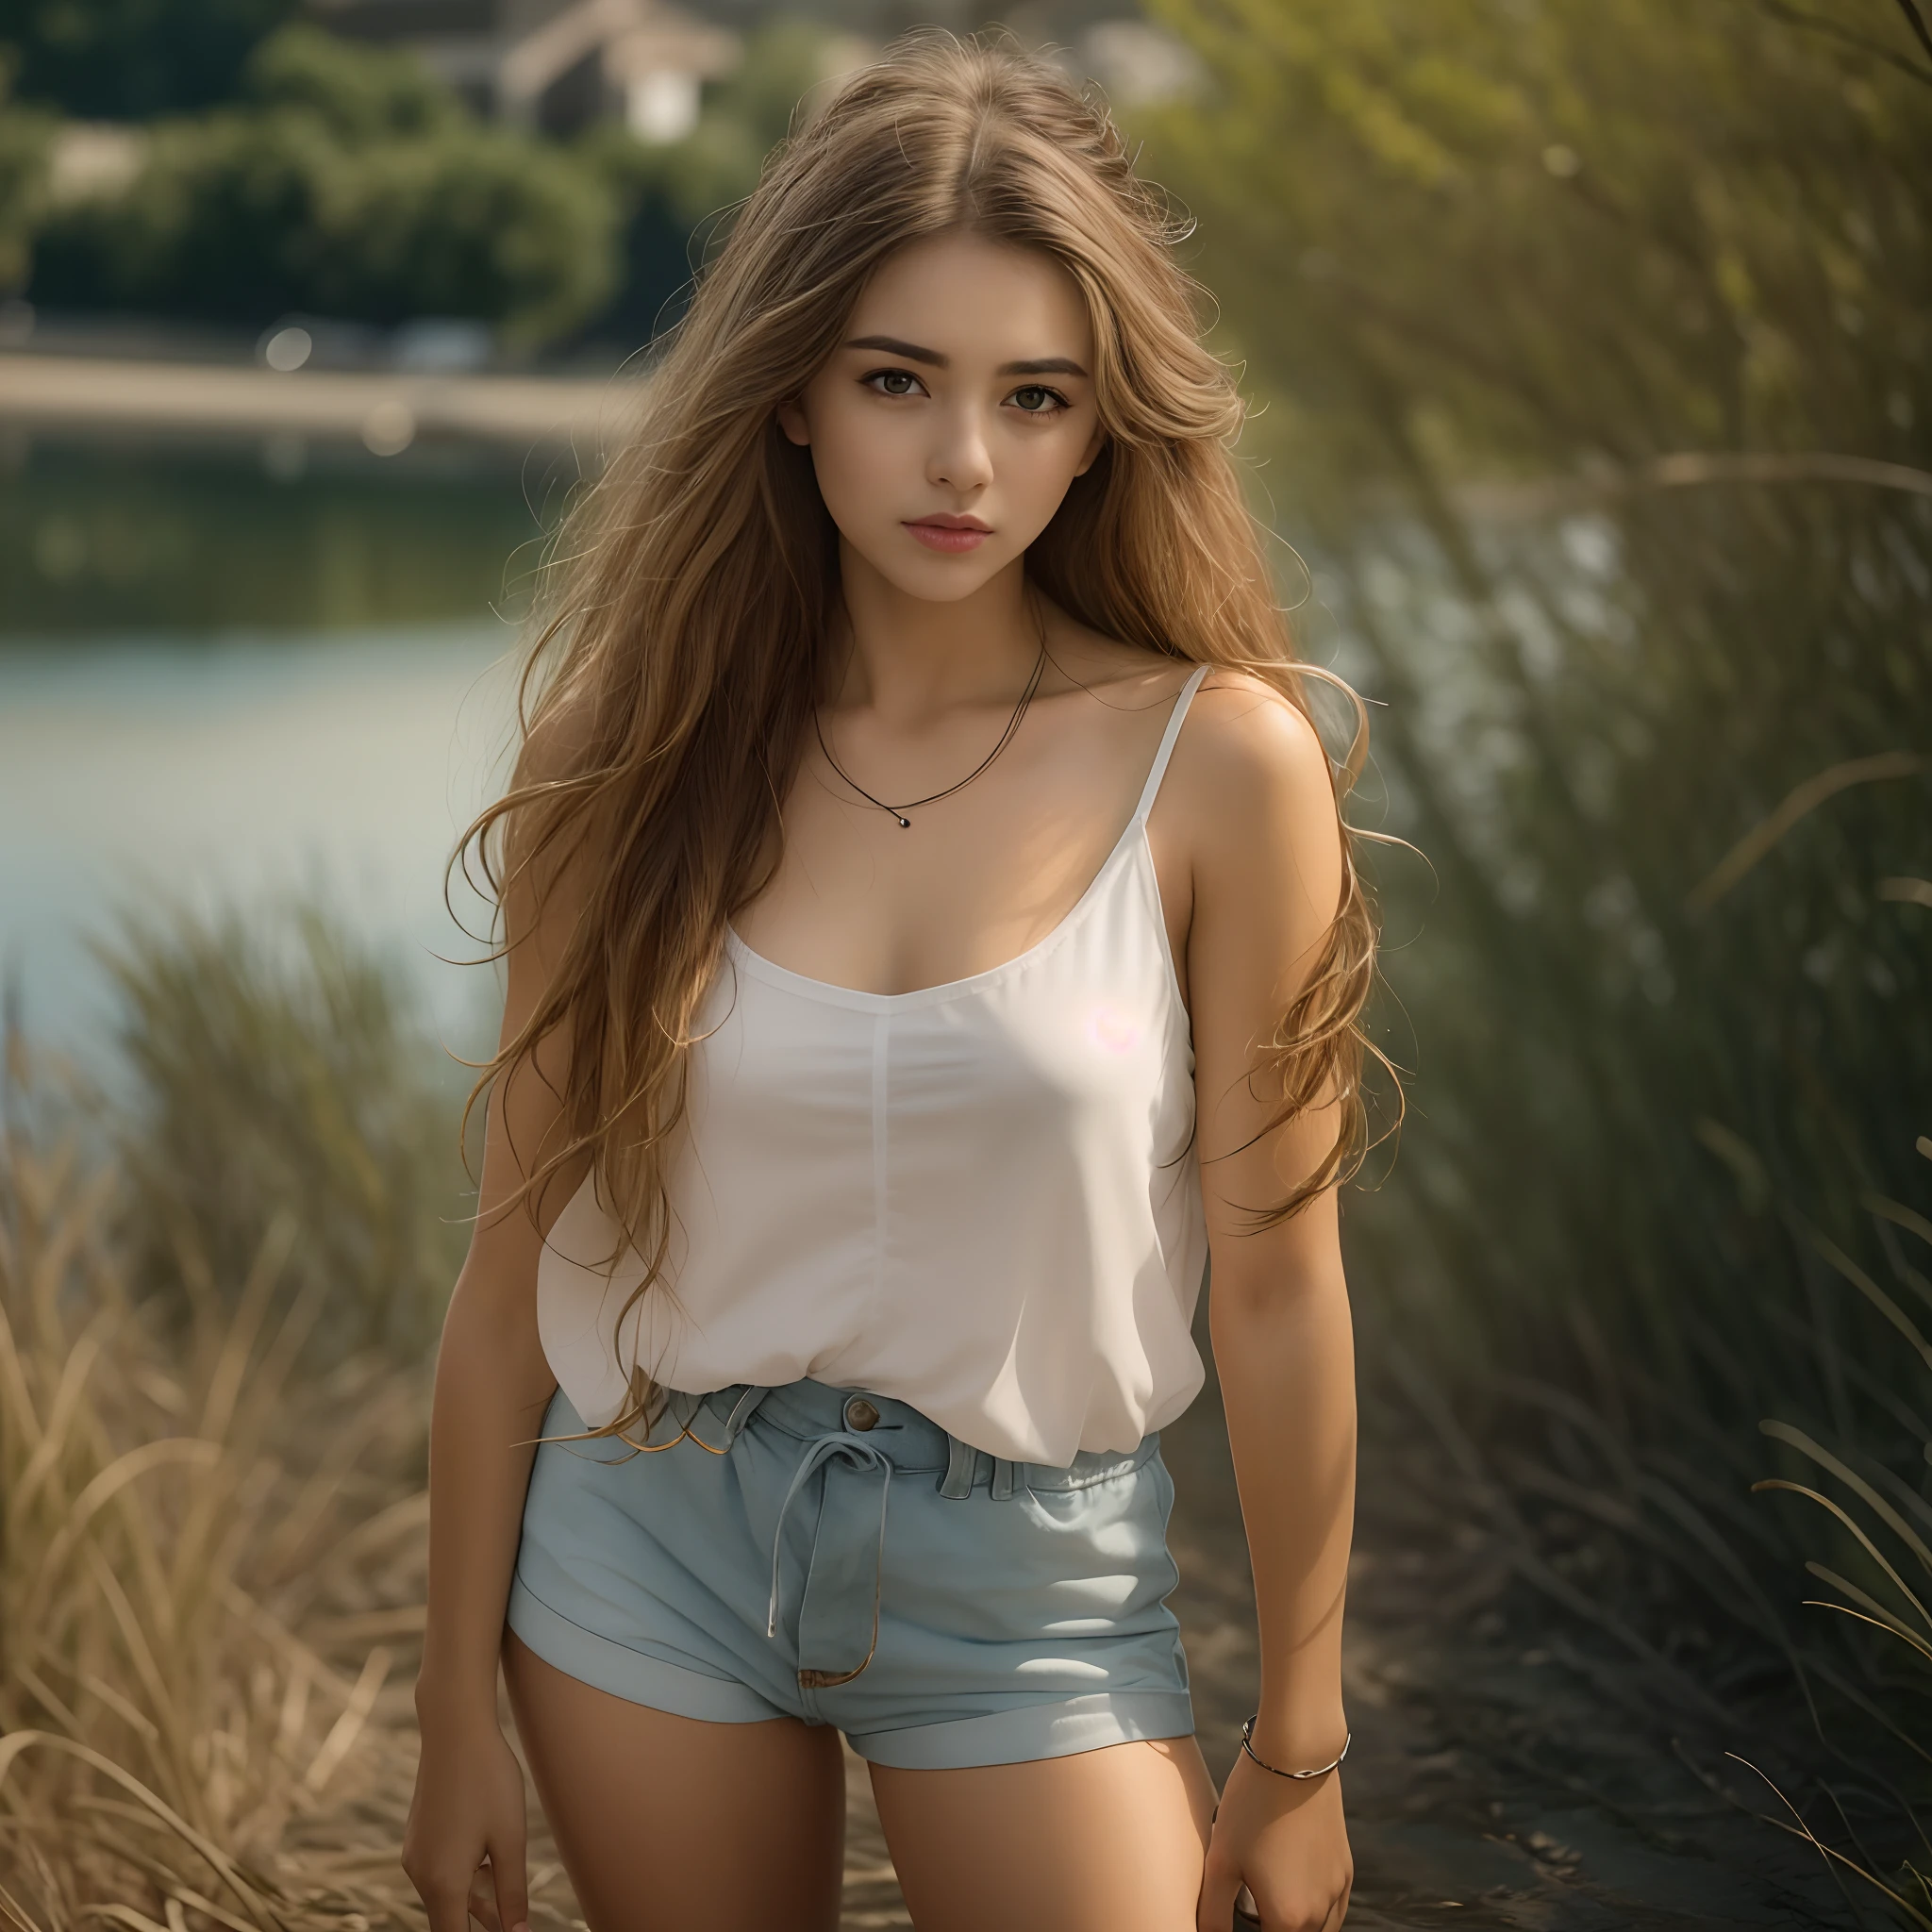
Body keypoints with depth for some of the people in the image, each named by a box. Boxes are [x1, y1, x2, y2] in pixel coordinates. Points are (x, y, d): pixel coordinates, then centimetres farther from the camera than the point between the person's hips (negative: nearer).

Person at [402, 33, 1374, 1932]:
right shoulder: (630, 757, -6)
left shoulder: (1215, 763, -13)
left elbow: (1275, 1288, -8)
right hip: (648, 1541, 2)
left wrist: (1295, 1754, -2)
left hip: (1028, 1571, -1)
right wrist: (461, 1714, 3)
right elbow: (516, 1268, -1)